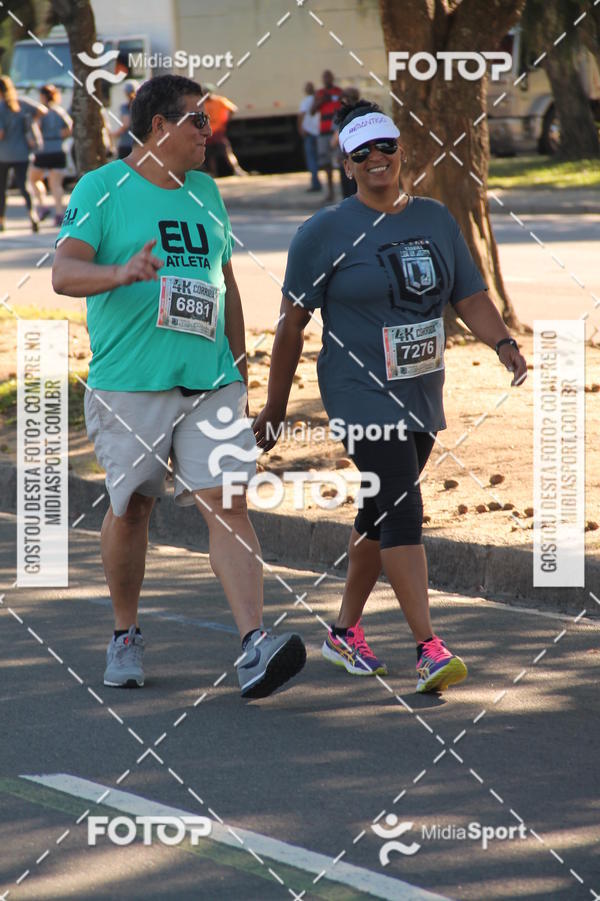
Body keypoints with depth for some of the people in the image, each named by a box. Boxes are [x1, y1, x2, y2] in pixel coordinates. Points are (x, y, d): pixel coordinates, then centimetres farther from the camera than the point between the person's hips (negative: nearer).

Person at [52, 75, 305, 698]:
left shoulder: (205, 192, 15)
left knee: (229, 504, -10)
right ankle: (125, 636, 29)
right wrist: (122, 273, -34)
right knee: (130, 508, 8)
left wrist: (239, 369, 20)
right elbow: (64, 272, -14)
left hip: (210, 383, 4)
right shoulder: (102, 189, -2)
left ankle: (254, 649, -20)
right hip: (129, 387, -4)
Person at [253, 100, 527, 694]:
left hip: (420, 397, 6)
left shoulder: (435, 220, 10)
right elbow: (291, 323, -2)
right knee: (400, 512, -17)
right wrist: (275, 410, 0)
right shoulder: (325, 232, -6)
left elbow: (470, 298, 11)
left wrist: (502, 343, -9)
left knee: (380, 516, 14)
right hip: (360, 395, -6)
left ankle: (345, 631, 31)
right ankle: (428, 649, -23)